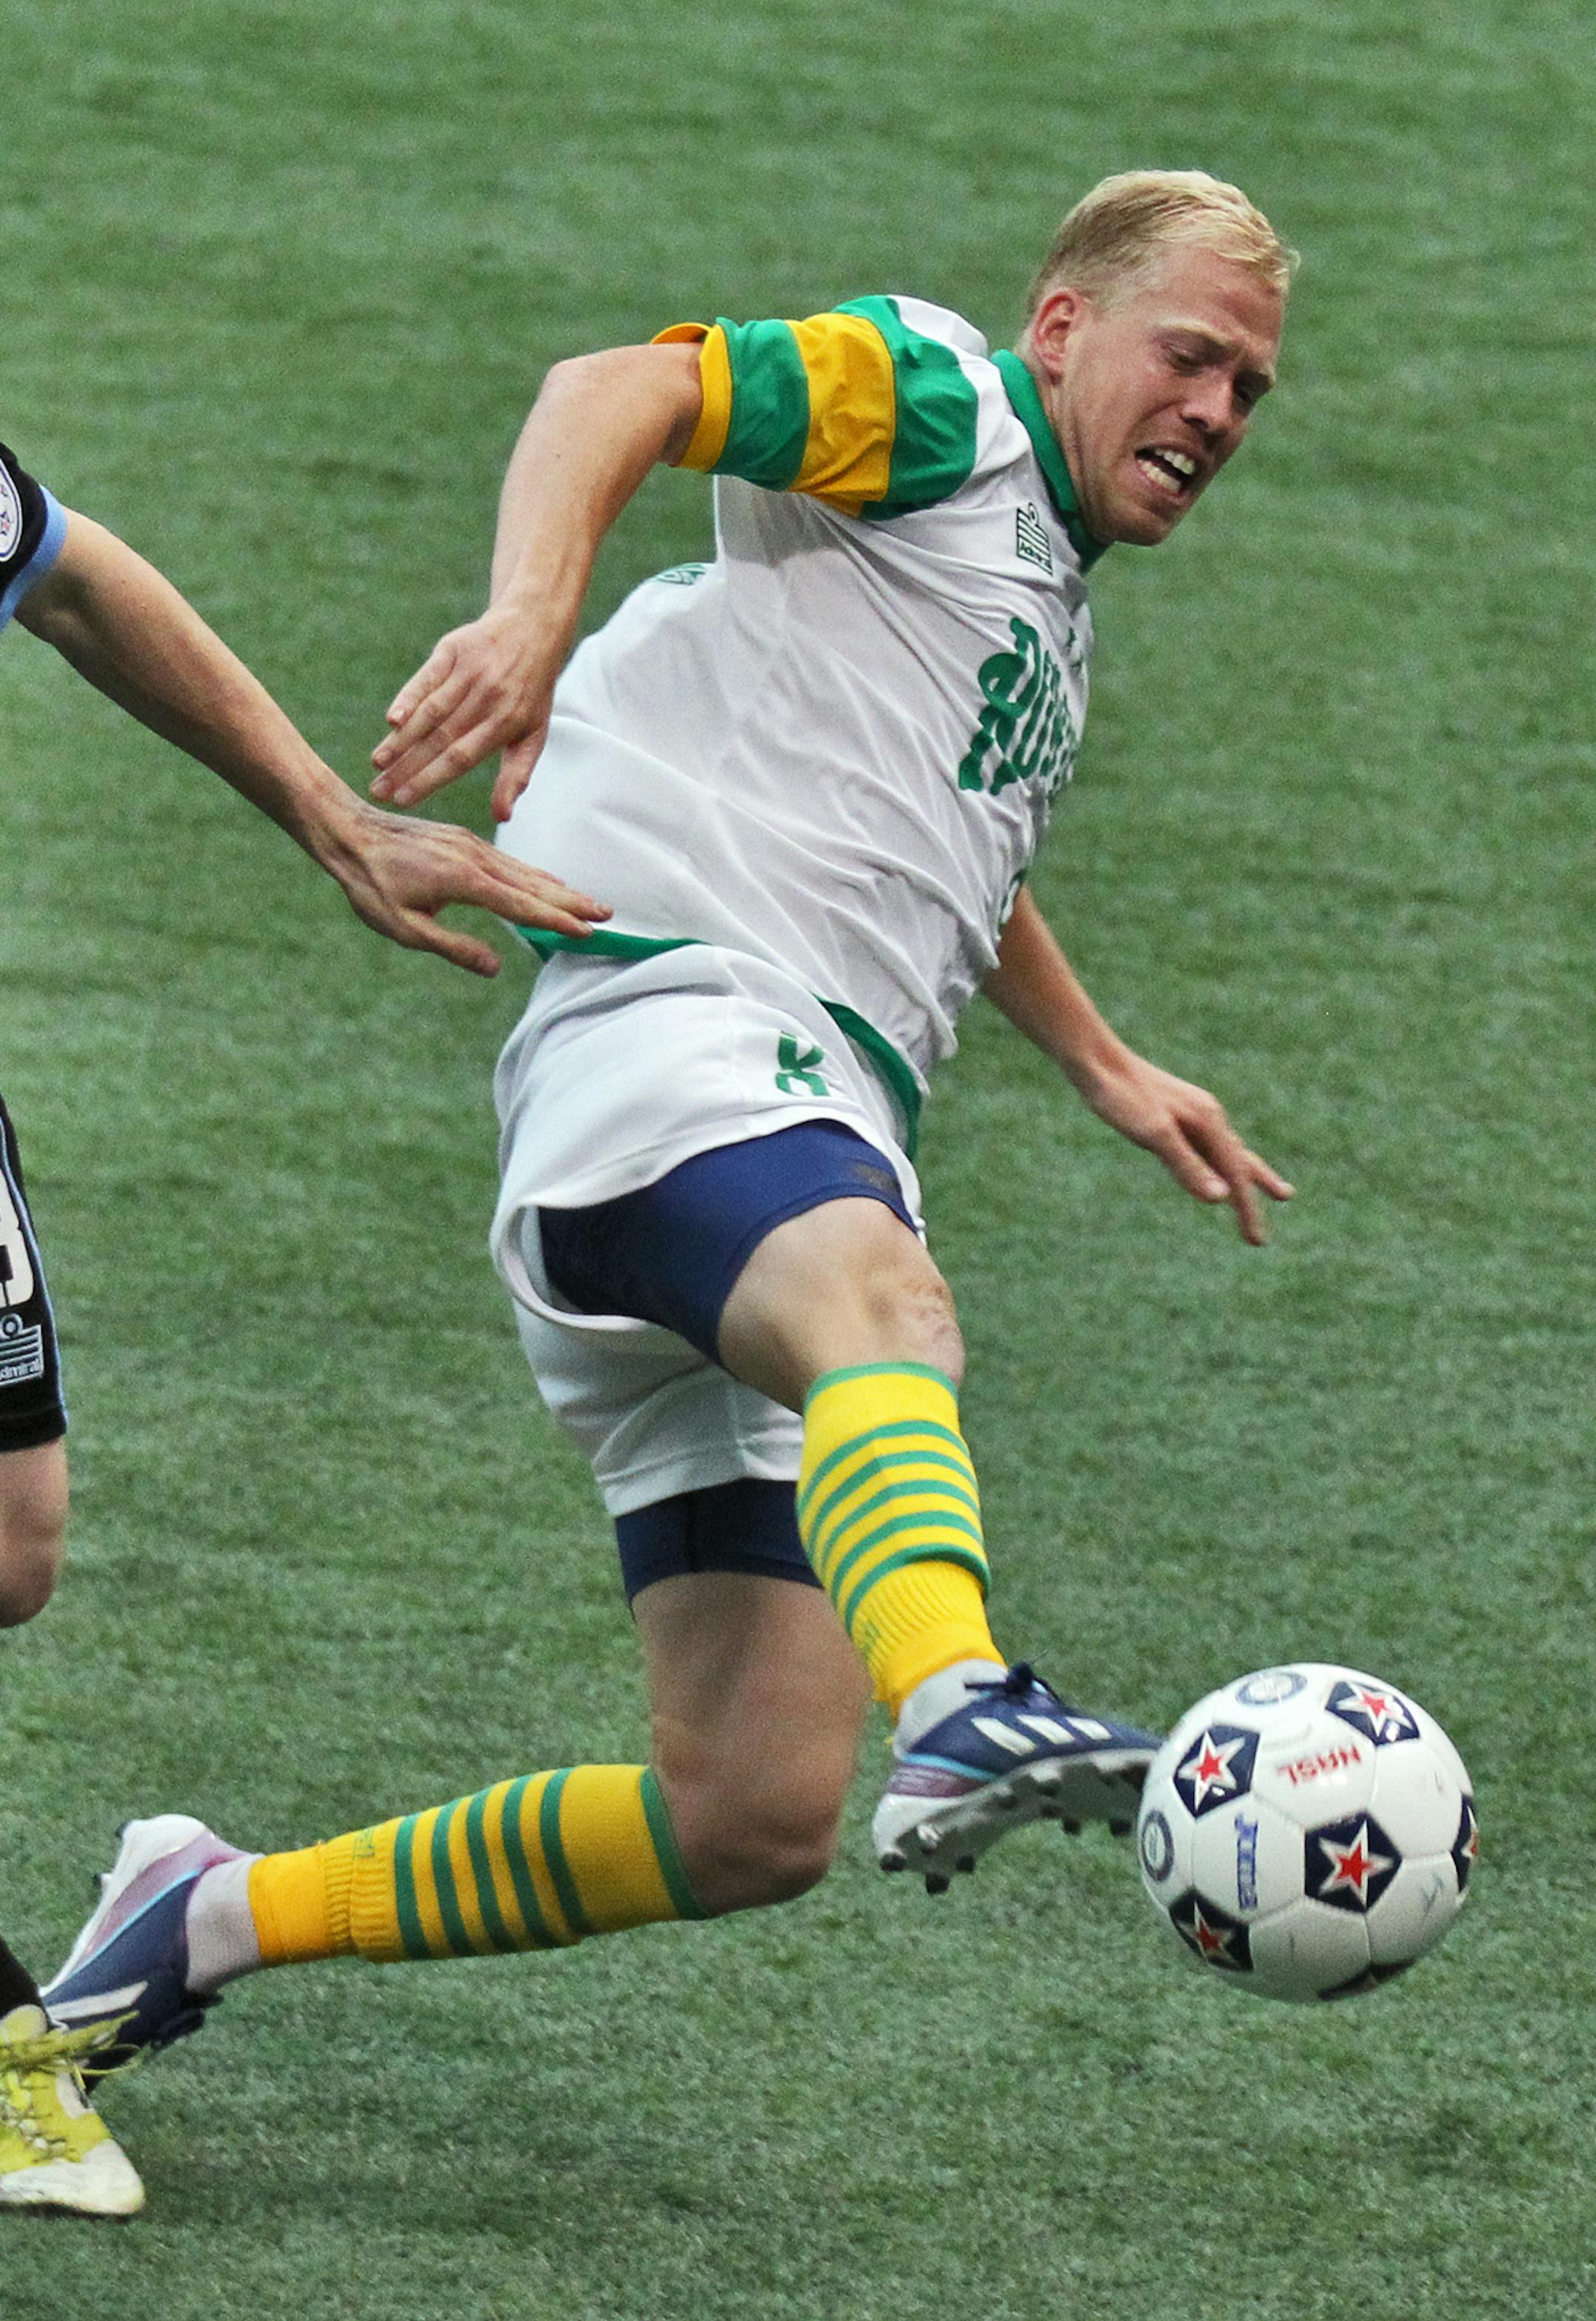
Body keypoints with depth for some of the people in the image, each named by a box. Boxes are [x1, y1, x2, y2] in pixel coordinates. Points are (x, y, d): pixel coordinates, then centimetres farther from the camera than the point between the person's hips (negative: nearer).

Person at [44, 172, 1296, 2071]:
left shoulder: (1048, 617, 29)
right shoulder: (936, 398, 3)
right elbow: (620, 391, -16)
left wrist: (1105, 1072, 46)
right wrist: (533, 608, -34)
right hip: (672, 1012, -8)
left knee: (754, 1819, -2)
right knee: (884, 1312, -42)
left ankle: (212, 1917, 13)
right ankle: (962, 1708, -72)